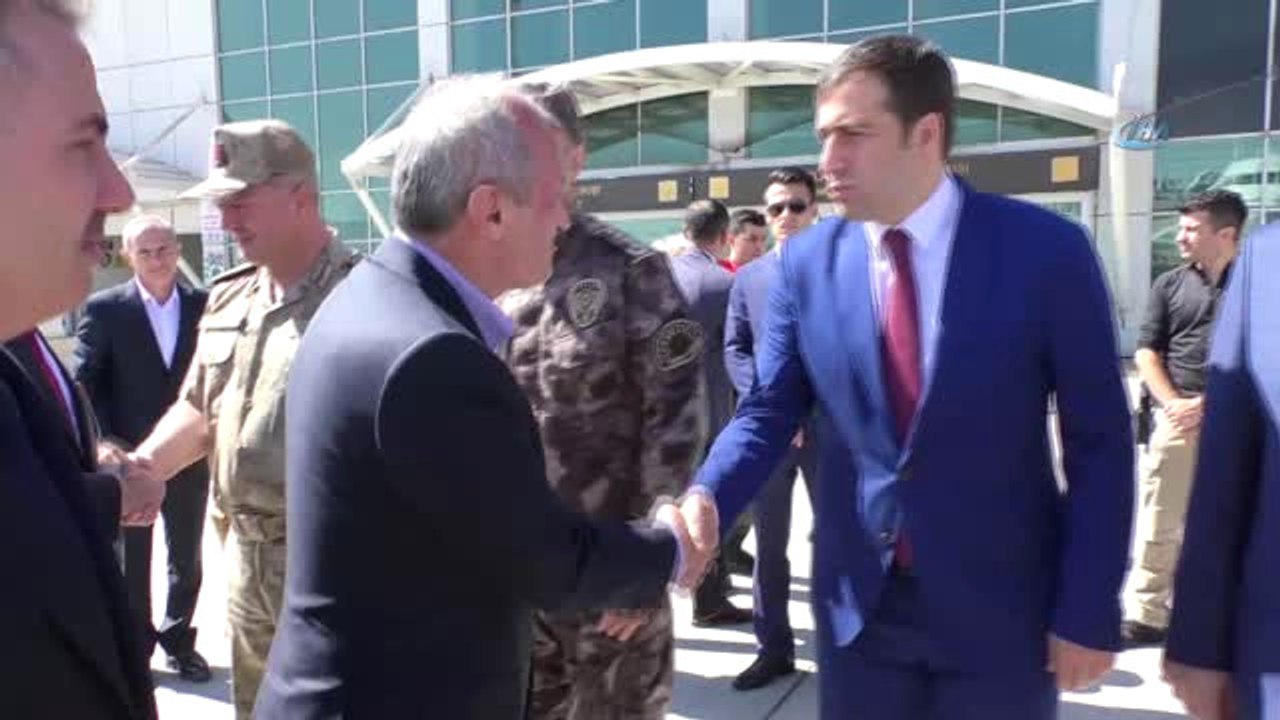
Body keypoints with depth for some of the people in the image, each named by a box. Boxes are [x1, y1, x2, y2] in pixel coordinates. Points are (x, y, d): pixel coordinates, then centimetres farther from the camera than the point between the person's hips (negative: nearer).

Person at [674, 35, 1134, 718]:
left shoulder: (1045, 250, -11)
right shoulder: (806, 263, -3)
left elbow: (1099, 443, -7)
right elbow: (769, 411, 0)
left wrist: (1089, 612, -7)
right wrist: (707, 495, -19)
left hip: (999, 607, -2)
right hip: (858, 603, 3)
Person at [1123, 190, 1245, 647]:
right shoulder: (1170, 285, 10)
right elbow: (1147, 353, 7)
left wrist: (1209, 403, -12)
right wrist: (1173, 403, -8)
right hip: (1178, 421, 1)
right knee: (1158, 525, -1)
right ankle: (1148, 615, 5)